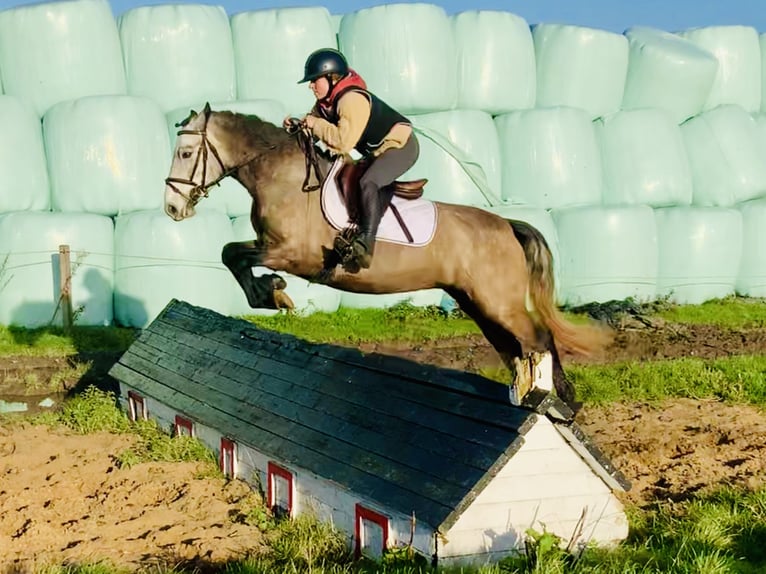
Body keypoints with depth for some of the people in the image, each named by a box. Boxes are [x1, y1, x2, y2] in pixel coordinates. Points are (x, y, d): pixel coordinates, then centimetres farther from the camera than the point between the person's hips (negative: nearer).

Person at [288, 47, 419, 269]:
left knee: (368, 182, -30)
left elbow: (343, 141, -34)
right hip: (377, 151, 11)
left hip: (401, 145, -11)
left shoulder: (351, 99, -28)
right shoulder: (326, 102, 1)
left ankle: (366, 241, -36)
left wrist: (316, 124, -24)